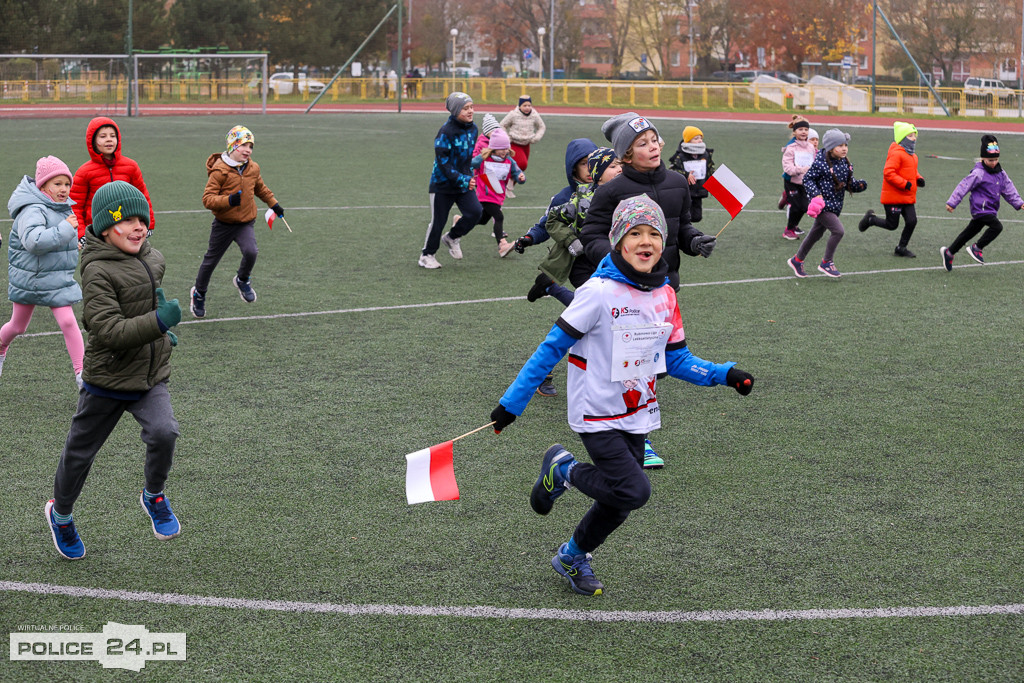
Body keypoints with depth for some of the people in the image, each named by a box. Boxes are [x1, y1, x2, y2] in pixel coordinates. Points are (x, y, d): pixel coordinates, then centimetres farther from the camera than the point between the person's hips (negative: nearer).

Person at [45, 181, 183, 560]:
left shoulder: (153, 259, 2)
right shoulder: (98, 271, -20)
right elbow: (107, 330, -29)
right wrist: (157, 322, -37)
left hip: (151, 377, 4)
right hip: (107, 380, -4)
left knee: (163, 432, -22)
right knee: (80, 451, 13)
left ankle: (154, 496, 6)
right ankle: (61, 513, 40)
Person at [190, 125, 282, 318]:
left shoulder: (253, 168, 2)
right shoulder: (219, 170, -16)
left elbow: (260, 188, 25)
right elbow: (208, 199, -20)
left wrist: (274, 204, 24)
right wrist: (229, 200, -33)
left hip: (246, 223, 3)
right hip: (224, 224, -3)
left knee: (251, 251, -24)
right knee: (211, 259, 11)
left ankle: (243, 280, 7)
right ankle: (199, 293, 35)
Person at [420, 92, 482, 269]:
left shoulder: (472, 129, 2)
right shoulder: (446, 132, -20)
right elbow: (443, 163, -21)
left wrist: (469, 176, 15)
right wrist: (463, 180, -25)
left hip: (464, 183, 6)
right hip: (443, 183, -6)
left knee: (475, 211, -12)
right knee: (438, 221, 4)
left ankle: (452, 238, 15)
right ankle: (427, 255, 24)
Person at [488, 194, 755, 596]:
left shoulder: (665, 296, 2)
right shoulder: (599, 292, -18)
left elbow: (675, 359, 10)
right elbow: (552, 348, -13)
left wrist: (724, 374, -5)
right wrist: (512, 403, -13)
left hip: (637, 416, 6)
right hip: (598, 415, -6)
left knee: (618, 505, 12)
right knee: (634, 491, -19)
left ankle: (573, 557, 38)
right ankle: (563, 470, 7)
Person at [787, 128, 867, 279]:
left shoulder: (845, 164, 6)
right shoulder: (821, 163, -16)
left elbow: (849, 184, 13)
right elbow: (807, 179, -10)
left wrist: (859, 185, -7)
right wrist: (816, 194, -22)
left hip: (835, 206, 8)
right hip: (822, 205, -8)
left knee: (815, 235, 18)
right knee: (838, 231, -18)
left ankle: (797, 260, 33)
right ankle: (826, 263, -2)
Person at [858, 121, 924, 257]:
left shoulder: (912, 155, 14)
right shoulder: (896, 154, -16)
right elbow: (888, 172, -24)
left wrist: (918, 179, 7)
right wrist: (904, 184, -24)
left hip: (908, 198, 8)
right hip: (893, 197, -8)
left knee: (912, 221, -2)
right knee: (892, 225, -1)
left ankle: (901, 248, 14)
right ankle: (870, 218, 26)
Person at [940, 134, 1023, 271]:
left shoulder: (1001, 173, 11)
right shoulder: (978, 173, -13)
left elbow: (1008, 189, 16)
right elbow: (963, 186, -15)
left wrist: (1018, 203, 7)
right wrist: (952, 202, -19)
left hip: (991, 210, 8)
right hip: (980, 208, -8)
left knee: (970, 232, 14)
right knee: (997, 227, -22)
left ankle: (949, 252, 25)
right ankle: (977, 248, -8)